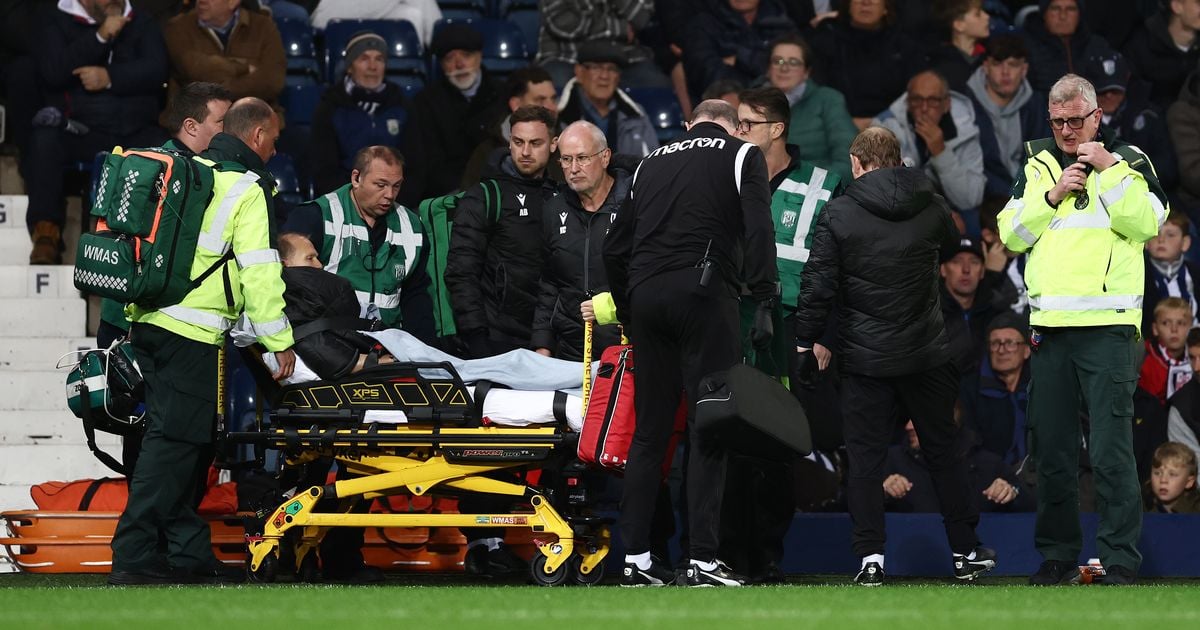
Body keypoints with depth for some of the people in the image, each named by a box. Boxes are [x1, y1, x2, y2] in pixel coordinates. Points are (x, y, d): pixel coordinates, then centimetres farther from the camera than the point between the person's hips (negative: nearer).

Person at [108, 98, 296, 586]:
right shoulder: (245, 190, -6)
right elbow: (258, 273, -11)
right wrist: (279, 341, -7)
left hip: (149, 321, 8)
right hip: (192, 332, -8)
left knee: (183, 440, 13)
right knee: (174, 441, -8)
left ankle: (190, 553, 16)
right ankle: (132, 559, -13)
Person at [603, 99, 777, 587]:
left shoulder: (652, 163, 21)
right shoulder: (742, 155, 8)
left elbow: (614, 248, 19)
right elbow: (758, 232, -7)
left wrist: (628, 314, 25)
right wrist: (765, 305, -8)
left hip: (646, 296, 5)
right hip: (703, 292, -5)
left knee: (649, 431, 10)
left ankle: (636, 556, 9)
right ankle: (702, 560, -9)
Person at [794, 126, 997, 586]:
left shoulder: (838, 215, -8)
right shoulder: (931, 207, 2)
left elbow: (818, 285, -10)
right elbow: (952, 240, 25)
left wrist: (806, 341, -2)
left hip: (864, 358, -3)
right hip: (926, 354, 3)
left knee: (865, 456, 3)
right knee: (943, 451, 13)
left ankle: (871, 557, -3)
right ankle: (966, 551, 18)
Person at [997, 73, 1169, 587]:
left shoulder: (1128, 160, 5)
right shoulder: (1039, 166, 16)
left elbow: (1146, 222, -10)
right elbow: (1012, 235, 7)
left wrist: (1108, 171, -13)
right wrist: (1053, 194, -5)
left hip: (1107, 326, -4)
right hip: (1049, 327, 4)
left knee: (1111, 449, -10)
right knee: (1051, 448, 8)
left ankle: (1120, 560, -7)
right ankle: (1057, 554, 17)